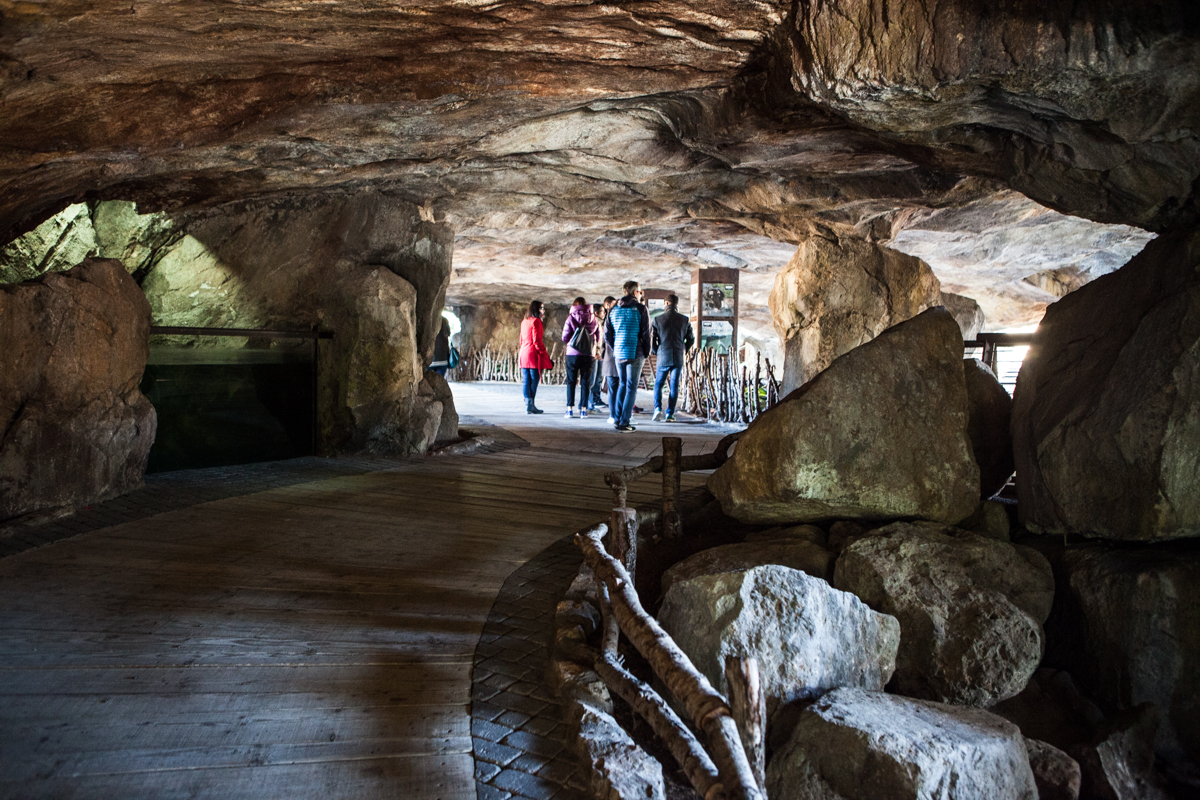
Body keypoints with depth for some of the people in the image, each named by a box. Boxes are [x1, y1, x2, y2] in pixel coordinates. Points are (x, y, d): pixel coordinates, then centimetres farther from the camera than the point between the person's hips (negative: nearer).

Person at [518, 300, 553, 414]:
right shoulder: (536, 321, -9)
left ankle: (527, 405, 7)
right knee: (534, 380, -4)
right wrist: (544, 353, -9)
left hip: (523, 354, 8)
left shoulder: (524, 322, 16)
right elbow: (537, 341, -14)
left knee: (526, 380, 6)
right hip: (533, 354, -8)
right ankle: (530, 406, -5)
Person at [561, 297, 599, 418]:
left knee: (571, 382, 6)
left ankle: (570, 409, 2)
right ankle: (583, 409, 4)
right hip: (588, 354, 2)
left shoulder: (571, 318, -3)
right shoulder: (593, 319, 4)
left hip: (572, 354, -2)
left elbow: (565, 337, -4)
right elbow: (598, 337, 8)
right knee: (585, 382, 7)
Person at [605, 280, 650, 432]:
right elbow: (646, 333, -8)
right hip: (635, 353, -5)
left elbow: (607, 335, 8)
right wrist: (646, 353, 3)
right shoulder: (640, 309, -6)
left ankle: (617, 419, 15)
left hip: (618, 354, 5)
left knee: (622, 384, 19)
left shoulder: (614, 310, 8)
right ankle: (624, 423, 0)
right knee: (631, 387, 1)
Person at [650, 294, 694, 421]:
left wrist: (656, 351, 12)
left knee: (658, 384, 11)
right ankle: (670, 414, 5)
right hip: (678, 358, 1)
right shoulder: (684, 320, 1)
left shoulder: (658, 319, -4)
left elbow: (651, 339, -4)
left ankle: (657, 408, -7)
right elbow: (691, 339, 7)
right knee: (674, 386, 6)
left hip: (663, 358, -1)